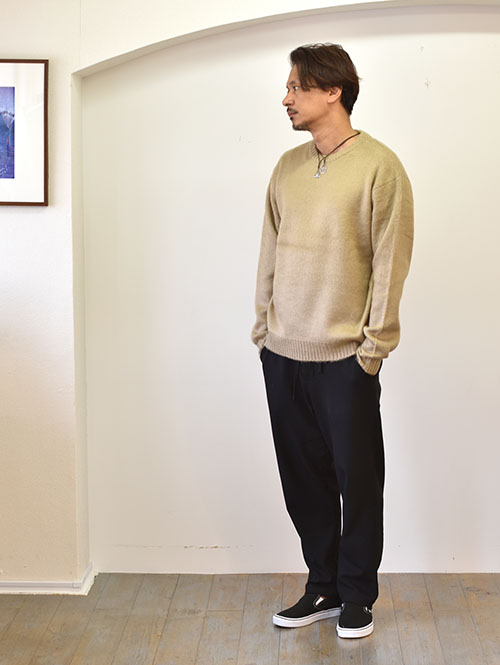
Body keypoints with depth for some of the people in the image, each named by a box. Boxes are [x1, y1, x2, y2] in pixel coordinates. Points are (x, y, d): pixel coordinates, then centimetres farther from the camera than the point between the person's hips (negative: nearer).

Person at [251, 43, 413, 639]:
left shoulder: (380, 166, -7)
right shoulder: (288, 166, 10)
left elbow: (390, 262, -8)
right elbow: (269, 251, 14)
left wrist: (374, 344, -10)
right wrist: (264, 326, 9)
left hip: (346, 357, -5)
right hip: (283, 354, 6)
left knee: (357, 480, 5)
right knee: (303, 478, 12)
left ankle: (357, 597, 22)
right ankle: (323, 586, 28)